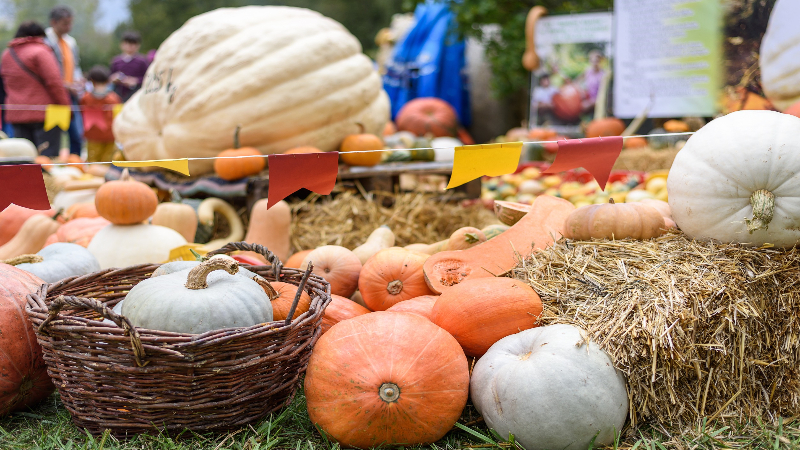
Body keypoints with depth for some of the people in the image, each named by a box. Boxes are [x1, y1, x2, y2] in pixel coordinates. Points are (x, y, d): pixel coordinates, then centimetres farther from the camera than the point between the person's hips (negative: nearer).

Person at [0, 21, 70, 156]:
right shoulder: (40, 52, -9)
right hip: (43, 114, -7)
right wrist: (65, 106, -9)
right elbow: (54, 82, -14)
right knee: (48, 156, -6)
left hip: (16, 114, 7)